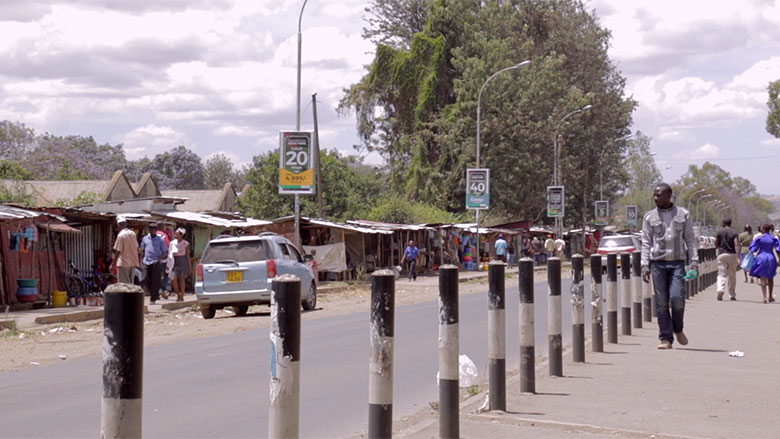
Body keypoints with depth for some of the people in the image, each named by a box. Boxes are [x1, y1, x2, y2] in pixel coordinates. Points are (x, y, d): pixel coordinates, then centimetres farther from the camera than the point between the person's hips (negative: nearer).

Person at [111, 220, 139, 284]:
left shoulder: (121, 235, -11)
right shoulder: (133, 233, 7)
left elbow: (118, 251, -14)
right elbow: (136, 248, 13)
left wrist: (113, 263, -9)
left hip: (123, 263, -6)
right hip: (133, 263, 6)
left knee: (123, 284, -4)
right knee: (130, 283, 13)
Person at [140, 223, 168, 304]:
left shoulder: (160, 240, 2)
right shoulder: (145, 239, 11)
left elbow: (165, 252, 3)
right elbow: (142, 250, 19)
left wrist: (159, 259, -12)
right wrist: (142, 260, 8)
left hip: (156, 263, -4)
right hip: (147, 262, 4)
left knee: (155, 281, -5)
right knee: (146, 280, 3)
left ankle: (153, 299, -1)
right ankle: (155, 295, 21)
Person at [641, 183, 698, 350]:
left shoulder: (683, 214, 8)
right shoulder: (649, 217, 8)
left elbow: (690, 239, 10)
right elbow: (646, 242, 8)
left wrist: (694, 262, 1)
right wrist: (645, 266, 0)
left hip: (677, 262, -1)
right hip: (658, 263, 1)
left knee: (677, 298, -14)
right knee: (661, 303, -2)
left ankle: (678, 329, 13)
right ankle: (666, 339, 4)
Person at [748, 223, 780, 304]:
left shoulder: (759, 238, -6)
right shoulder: (773, 238, 2)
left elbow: (753, 249, -4)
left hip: (762, 257, -3)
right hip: (771, 258, 3)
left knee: (762, 279, -2)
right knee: (770, 278, 19)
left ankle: (764, 297, -12)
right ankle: (770, 296, 24)